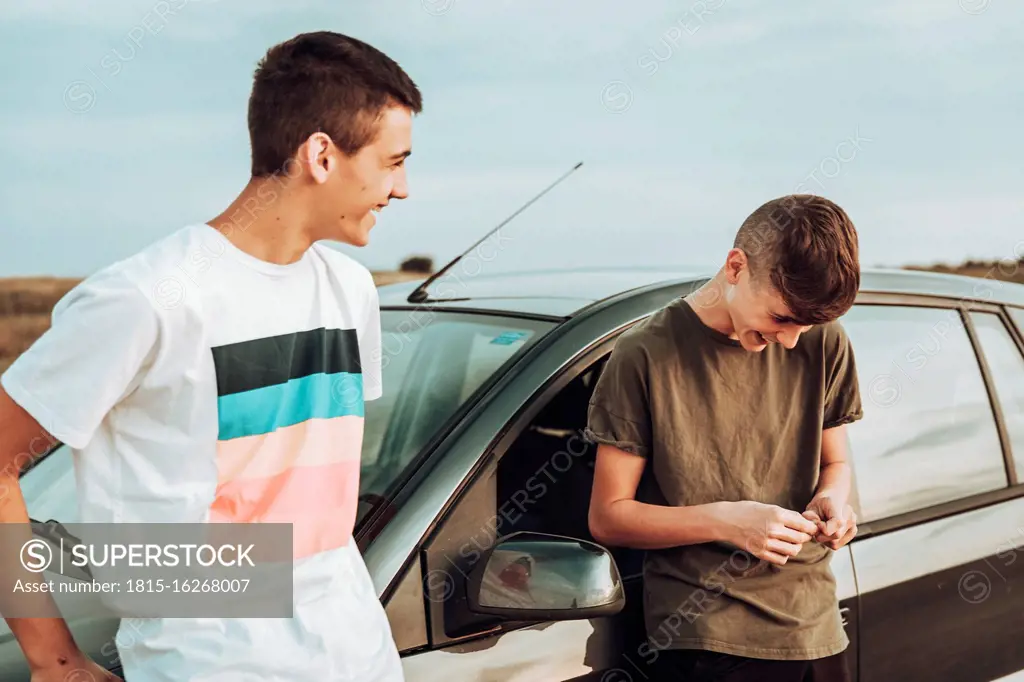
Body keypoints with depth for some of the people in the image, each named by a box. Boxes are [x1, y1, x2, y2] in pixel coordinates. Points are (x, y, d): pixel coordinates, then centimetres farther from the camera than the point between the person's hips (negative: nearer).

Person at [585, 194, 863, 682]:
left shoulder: (822, 341, 0)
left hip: (813, 622, 5)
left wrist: (832, 498, -8)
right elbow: (607, 517, -8)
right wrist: (726, 520, -19)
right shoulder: (648, 354, -12)